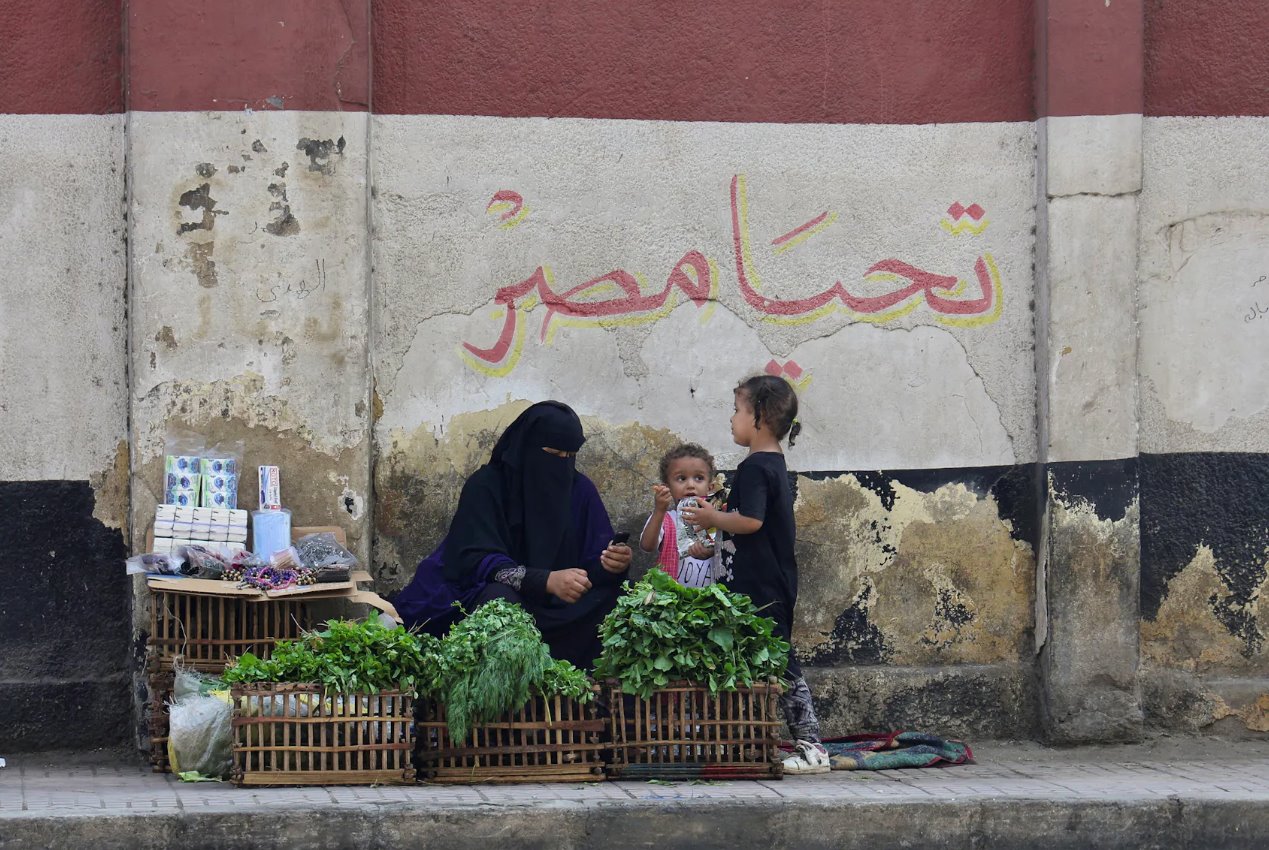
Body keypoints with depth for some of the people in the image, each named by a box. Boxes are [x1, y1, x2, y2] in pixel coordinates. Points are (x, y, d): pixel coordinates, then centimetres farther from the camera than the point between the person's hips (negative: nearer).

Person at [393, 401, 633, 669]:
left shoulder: (579, 489, 1)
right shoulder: (486, 486, -12)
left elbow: (595, 556, -3)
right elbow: (478, 560, -24)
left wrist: (612, 564, -30)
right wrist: (547, 580, -39)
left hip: (552, 604, 4)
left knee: (616, 597, -19)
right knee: (501, 598, -37)